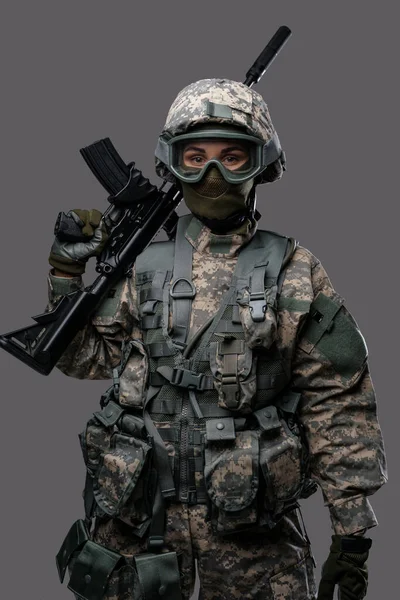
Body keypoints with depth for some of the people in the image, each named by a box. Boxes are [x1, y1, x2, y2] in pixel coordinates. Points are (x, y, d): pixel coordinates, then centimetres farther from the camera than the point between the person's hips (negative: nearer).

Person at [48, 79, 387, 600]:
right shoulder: (142, 264, 4)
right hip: (135, 518, 2)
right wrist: (67, 273, -1)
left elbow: (337, 406, -2)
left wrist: (352, 528, -3)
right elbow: (88, 358, 12)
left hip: (253, 528, -1)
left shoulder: (297, 275, -1)